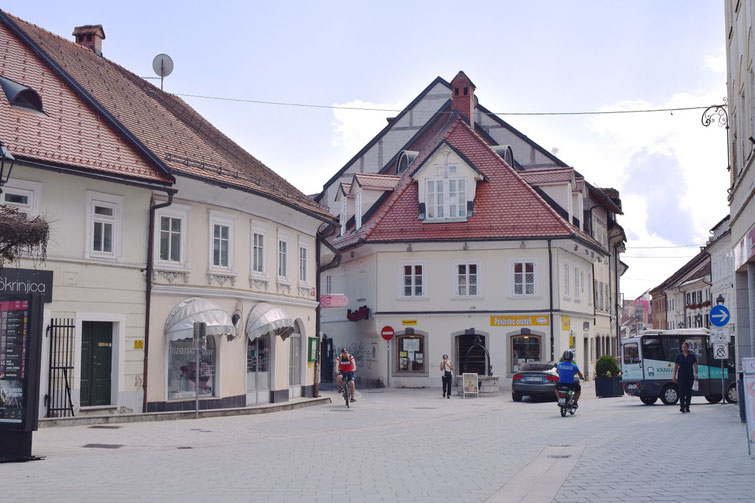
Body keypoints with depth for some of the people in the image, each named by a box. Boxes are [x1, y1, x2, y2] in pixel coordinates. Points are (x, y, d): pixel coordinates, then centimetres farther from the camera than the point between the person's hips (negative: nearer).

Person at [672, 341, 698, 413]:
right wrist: (674, 376, 2)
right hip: (681, 377, -1)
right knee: (681, 391, -9)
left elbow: (695, 366, 1)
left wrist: (696, 374, -13)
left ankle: (687, 407, 13)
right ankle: (682, 407, -9)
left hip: (690, 377, 1)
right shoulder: (679, 356, 6)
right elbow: (675, 367, 7)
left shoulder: (692, 356, 6)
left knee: (689, 392, 4)